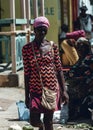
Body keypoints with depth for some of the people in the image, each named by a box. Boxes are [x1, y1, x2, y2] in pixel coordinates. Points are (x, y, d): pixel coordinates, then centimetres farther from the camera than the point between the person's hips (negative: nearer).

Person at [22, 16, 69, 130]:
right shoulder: (27, 48, -2)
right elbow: (27, 73, 0)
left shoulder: (53, 46, 2)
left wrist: (63, 91, 1)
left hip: (52, 88, 1)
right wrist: (27, 95, -1)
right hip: (35, 89, -1)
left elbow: (59, 70, 5)